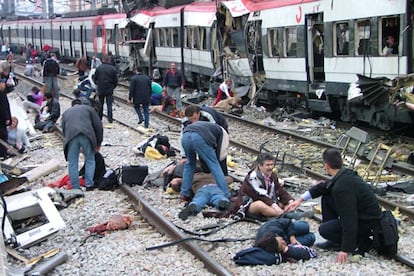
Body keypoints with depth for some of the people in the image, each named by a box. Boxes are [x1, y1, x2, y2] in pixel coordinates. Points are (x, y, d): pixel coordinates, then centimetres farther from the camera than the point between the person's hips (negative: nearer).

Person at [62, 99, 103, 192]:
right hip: (87, 135, -1)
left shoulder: (66, 113, 32)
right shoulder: (88, 108, 26)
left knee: (72, 163, 9)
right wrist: (98, 143, 24)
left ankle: (76, 188, 9)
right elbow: (98, 126, 18)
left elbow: (64, 130, 30)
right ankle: (89, 185, 11)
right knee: (90, 160, 14)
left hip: (71, 136, 1)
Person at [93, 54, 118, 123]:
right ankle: (110, 119, 1)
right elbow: (116, 81, -1)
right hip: (109, 90, 0)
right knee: (109, 104, 4)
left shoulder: (99, 68, -6)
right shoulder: (113, 69, -5)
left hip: (100, 89, 0)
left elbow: (95, 78, 2)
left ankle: (100, 117, 19)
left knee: (100, 104, 14)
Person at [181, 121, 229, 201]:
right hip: (199, 138, -5)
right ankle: (226, 196, 7)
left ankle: (184, 193, 25)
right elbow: (220, 154, 21)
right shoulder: (221, 131, 27)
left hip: (185, 136, 5)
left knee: (190, 164, 28)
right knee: (214, 166, 9)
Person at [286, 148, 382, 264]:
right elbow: (324, 186, 19)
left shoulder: (342, 187, -29)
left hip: (369, 223, -9)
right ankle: (335, 241, 17)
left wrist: (345, 250, -28)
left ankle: (363, 243, -1)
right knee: (327, 198, 12)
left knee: (324, 230, -10)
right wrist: (301, 199, 16)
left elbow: (349, 220, -31)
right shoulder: (345, 174, 1)